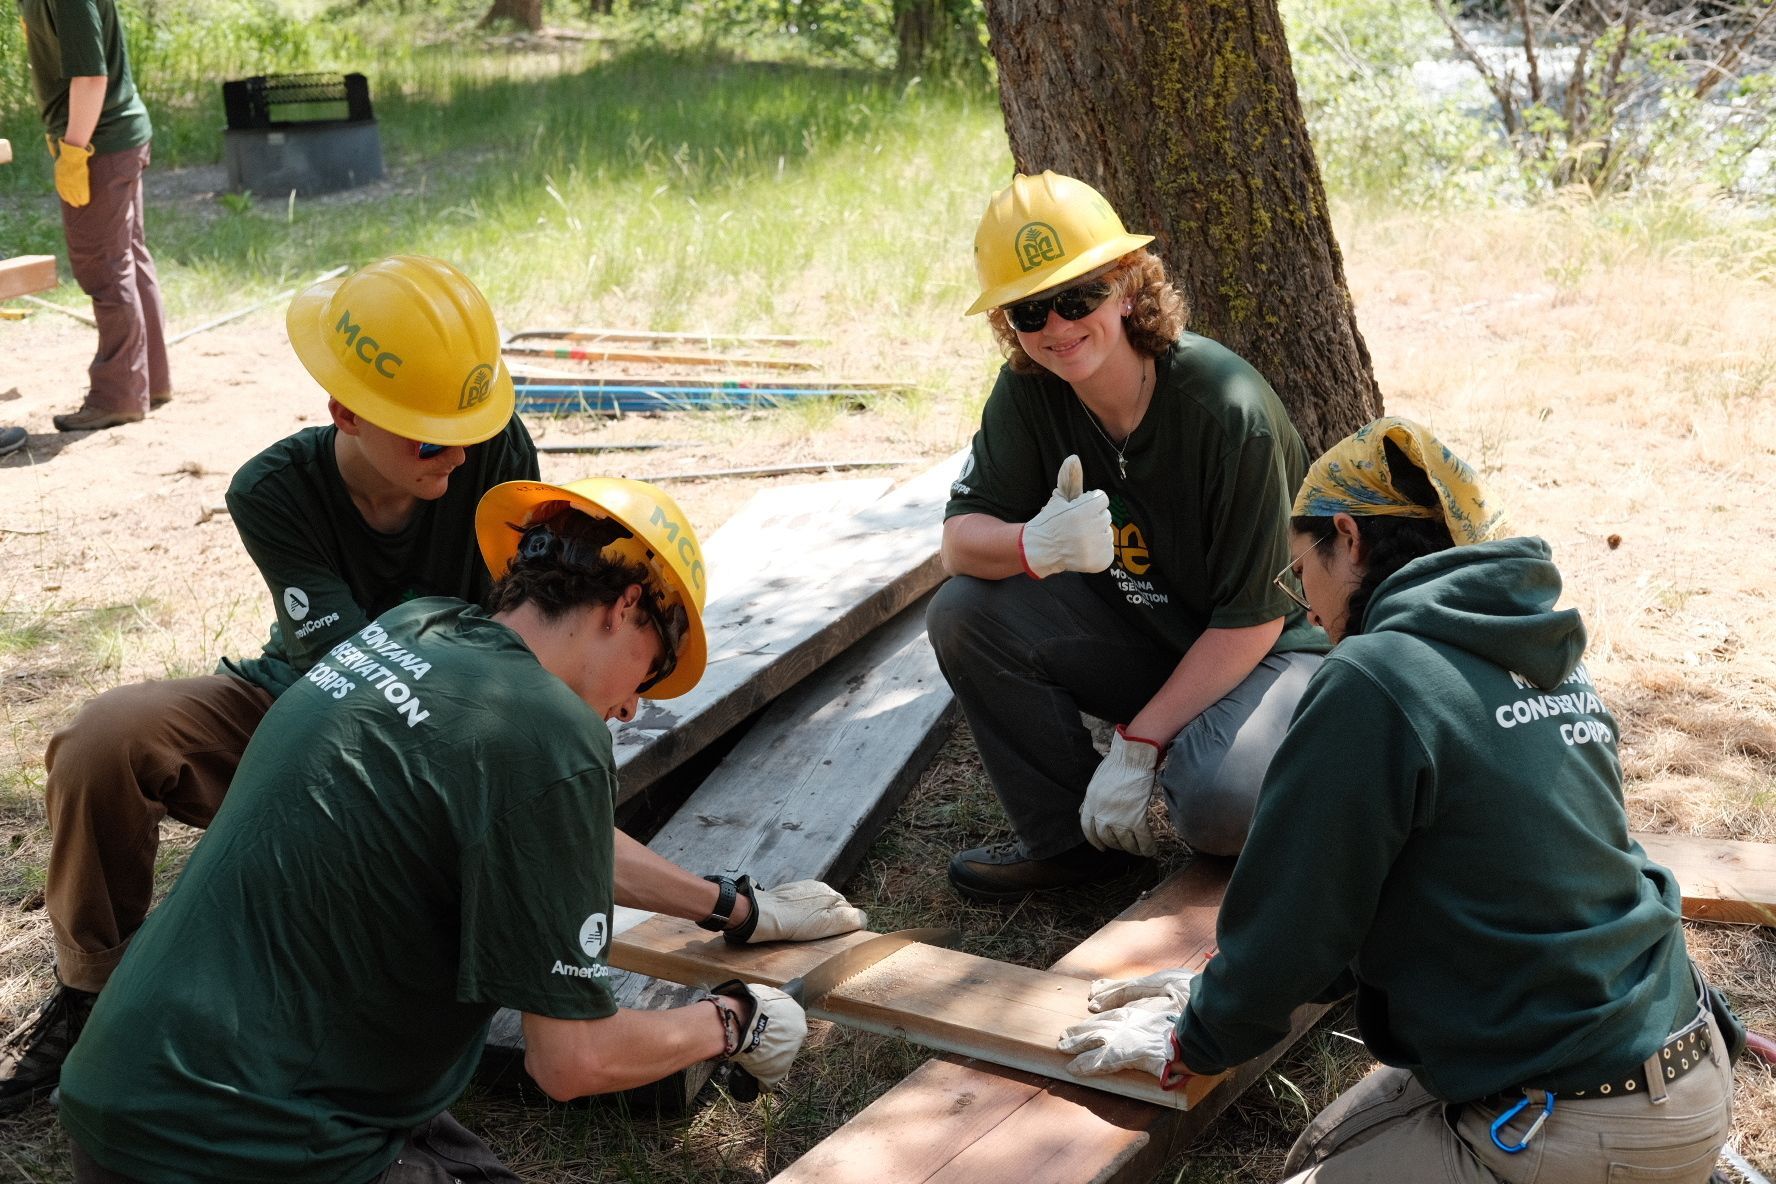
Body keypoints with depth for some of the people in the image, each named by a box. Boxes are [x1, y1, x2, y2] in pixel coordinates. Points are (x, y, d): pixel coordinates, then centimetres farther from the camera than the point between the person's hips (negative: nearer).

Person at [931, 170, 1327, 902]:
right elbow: (959, 538, -11)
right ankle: (1071, 837, -2)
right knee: (965, 612, -18)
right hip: (1140, 641, 6)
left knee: (1216, 803, -35)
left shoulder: (1226, 409, -25)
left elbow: (1254, 616, -22)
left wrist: (1138, 744, -23)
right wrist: (1033, 547, -36)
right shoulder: (1028, 395, -9)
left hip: (1268, 648, -5)